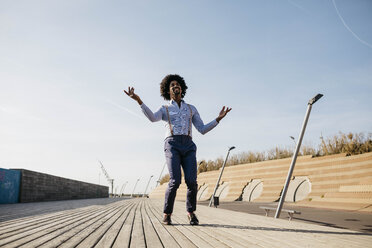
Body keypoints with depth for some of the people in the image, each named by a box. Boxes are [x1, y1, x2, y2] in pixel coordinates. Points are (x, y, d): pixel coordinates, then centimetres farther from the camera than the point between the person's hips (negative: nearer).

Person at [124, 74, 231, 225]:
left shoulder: (191, 109, 27)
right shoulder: (164, 110, 19)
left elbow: (203, 130, 21)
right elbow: (152, 118, -8)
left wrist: (218, 118, 10)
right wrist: (138, 100, -18)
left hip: (188, 146, 2)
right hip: (172, 145, -2)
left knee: (191, 181, -14)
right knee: (175, 181, -19)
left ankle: (191, 213, 10)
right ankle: (167, 214, 0)